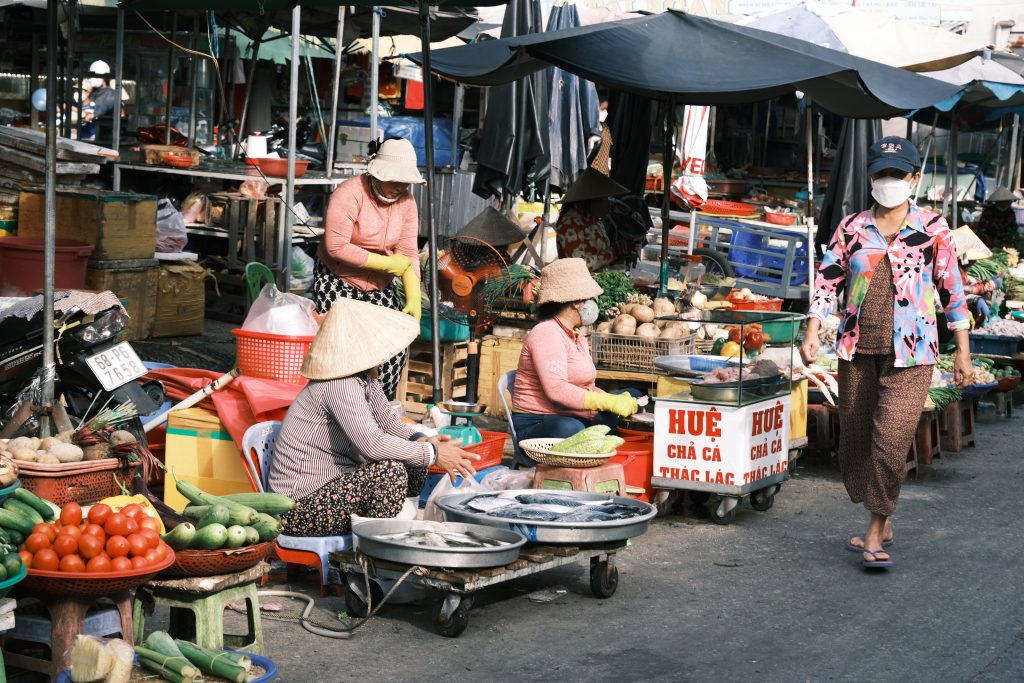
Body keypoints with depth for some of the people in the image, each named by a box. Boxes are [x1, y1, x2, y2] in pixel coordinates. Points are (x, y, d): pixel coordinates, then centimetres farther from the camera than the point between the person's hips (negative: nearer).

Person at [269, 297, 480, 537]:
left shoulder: (366, 379, 5)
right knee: (390, 470, -26)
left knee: (416, 466, 6)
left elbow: (389, 423, 13)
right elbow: (371, 443, -33)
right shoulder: (340, 387, -24)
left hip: (331, 485, 10)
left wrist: (422, 440, -8)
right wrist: (433, 454, -26)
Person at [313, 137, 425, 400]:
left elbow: (408, 253, -4)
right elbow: (336, 246, -26)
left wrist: (414, 299, -15)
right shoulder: (350, 193, -20)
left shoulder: (406, 201, -2)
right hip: (337, 280, -5)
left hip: (379, 286, 5)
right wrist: (386, 263, -22)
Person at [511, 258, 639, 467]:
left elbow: (587, 388, 19)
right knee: (570, 430, -42)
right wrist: (609, 403, -23)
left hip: (574, 419, 10)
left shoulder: (578, 338, 23)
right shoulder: (547, 333, -10)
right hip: (536, 425, -10)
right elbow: (556, 390, -23)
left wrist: (616, 401, -2)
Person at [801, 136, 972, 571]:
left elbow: (952, 290, 4)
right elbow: (828, 282, 6)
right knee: (855, 439, 9)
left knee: (891, 440, -13)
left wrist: (963, 351, 4)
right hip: (857, 349, 3)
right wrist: (812, 333, -7)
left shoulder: (932, 229, 1)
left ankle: (875, 534, -2)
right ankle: (880, 522, 27)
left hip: (910, 353, -3)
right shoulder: (851, 229, 6)